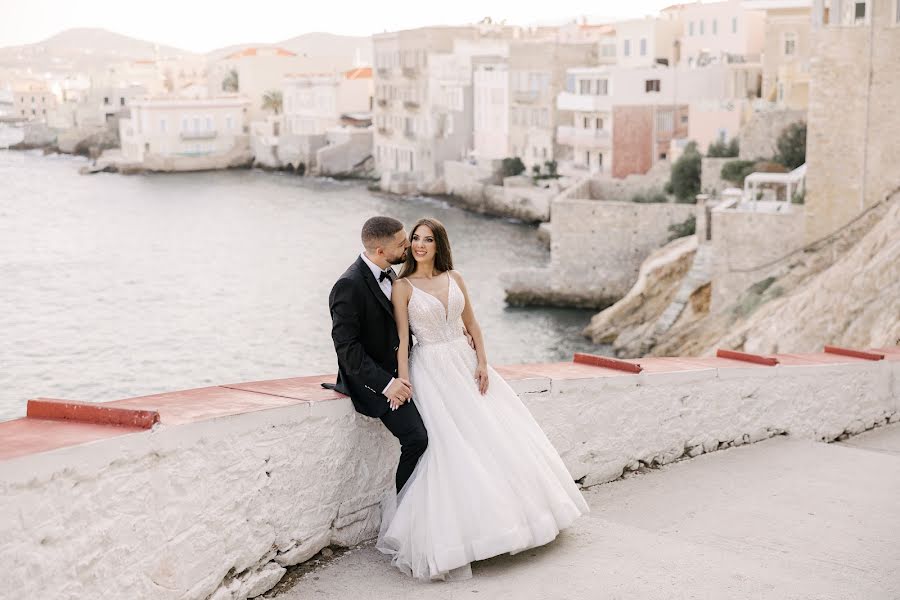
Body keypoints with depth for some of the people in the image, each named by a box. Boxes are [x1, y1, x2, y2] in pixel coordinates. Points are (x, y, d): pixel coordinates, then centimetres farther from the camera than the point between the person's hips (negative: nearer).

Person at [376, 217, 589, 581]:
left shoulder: (454, 278, 8)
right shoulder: (403, 287, -5)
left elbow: (472, 324, 10)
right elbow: (402, 338, -9)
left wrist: (482, 363, -1)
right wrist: (403, 381, -18)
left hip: (465, 363, 5)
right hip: (431, 371, -5)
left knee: (494, 437, 5)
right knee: (450, 447, -11)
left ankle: (503, 518, 21)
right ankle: (450, 539, -2)